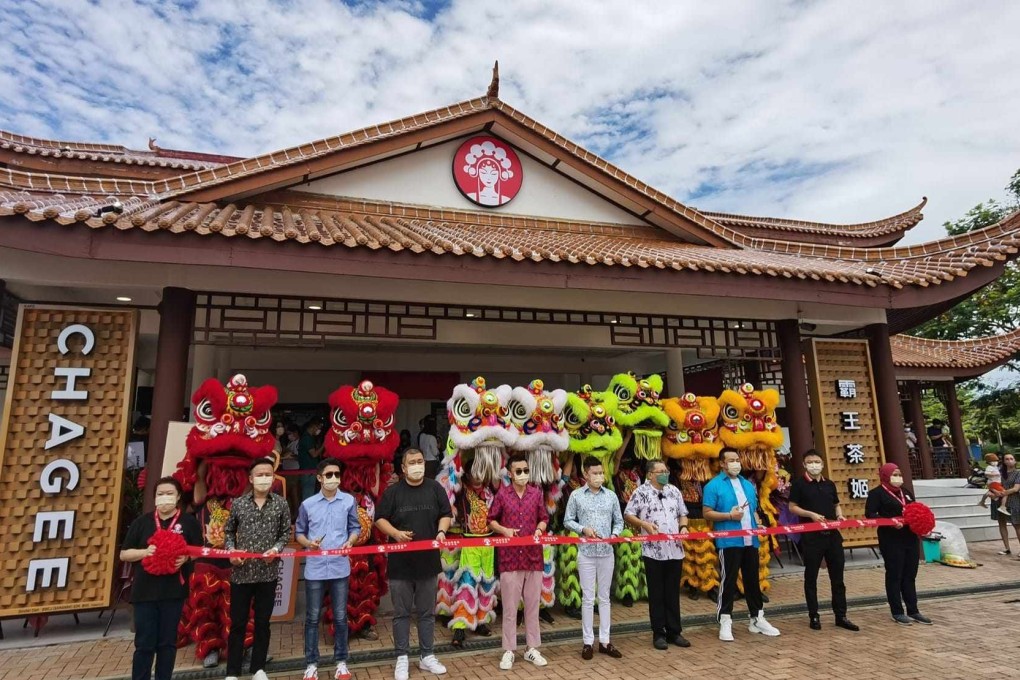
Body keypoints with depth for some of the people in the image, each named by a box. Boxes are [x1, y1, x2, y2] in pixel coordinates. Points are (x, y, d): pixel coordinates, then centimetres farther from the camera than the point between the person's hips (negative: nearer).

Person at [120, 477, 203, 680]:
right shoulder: (142, 522, 6)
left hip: (174, 591, -1)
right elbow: (124, 554, 8)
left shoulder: (189, 521, 2)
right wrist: (144, 551, -11)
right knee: (144, 643, 5)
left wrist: (186, 557, -16)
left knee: (168, 642, 9)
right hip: (145, 591, 1)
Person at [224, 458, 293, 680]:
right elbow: (229, 531, 11)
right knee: (238, 623, 8)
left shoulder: (280, 504, -1)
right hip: (241, 572, 0)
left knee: (262, 622, 11)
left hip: (268, 572, 0)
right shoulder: (238, 504, -1)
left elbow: (286, 532, 4)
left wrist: (276, 548, -13)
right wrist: (231, 550, -6)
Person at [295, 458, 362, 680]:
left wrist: (349, 542, -14)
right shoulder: (307, 504, -1)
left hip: (340, 568, 0)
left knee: (340, 617, 10)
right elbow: (299, 532, 8)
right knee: (312, 618, 10)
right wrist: (308, 542, -12)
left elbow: (355, 528, 5)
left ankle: (341, 662, 25)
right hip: (315, 569, 0)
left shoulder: (349, 501, -3)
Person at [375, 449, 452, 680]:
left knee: (427, 612, 12)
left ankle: (427, 656, 25)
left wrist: (441, 531, -12)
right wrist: (395, 533, -16)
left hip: (428, 560, 2)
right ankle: (402, 658, 20)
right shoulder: (393, 491, -2)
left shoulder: (435, 488, 3)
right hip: (400, 561, -1)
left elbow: (446, 514, 7)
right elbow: (380, 518, 1)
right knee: (401, 612, 8)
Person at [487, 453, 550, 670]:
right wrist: (504, 529, -13)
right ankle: (509, 651, 19)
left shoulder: (537, 493, 2)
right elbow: (491, 520, 4)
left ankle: (532, 648, 26)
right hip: (509, 556, -2)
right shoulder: (502, 494, -4)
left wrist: (539, 528, -9)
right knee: (510, 607, 6)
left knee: (532, 604, 12)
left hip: (533, 556, 2)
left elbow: (544, 518, 11)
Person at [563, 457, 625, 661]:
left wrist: (615, 534, -9)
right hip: (586, 553, -2)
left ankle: (604, 641, 21)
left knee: (604, 597, 11)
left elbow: (619, 521, 9)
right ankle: (587, 642, 15)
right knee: (588, 598, 4)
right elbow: (567, 521, 1)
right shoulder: (576, 496, -3)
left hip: (607, 552, 2)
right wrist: (583, 529, -14)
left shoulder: (611, 496, 4)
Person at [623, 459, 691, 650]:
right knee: (657, 593, 6)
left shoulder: (674, 491, 10)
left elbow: (682, 514, 17)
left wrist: (683, 527, -2)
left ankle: (674, 632, 22)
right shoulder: (641, 492, -5)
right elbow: (627, 515, -3)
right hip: (653, 551, -4)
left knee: (673, 593, 12)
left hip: (675, 550, 4)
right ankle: (658, 633, 16)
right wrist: (645, 524, -17)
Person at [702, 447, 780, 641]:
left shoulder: (748, 485, 16)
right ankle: (725, 622, 6)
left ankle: (757, 619, 27)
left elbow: (753, 511, 23)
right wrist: (729, 515, -20)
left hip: (750, 541, 7)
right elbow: (707, 513, -10)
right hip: (729, 542, -6)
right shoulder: (714, 485, -6)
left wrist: (759, 525, 4)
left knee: (753, 580, 14)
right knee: (728, 582, -2)